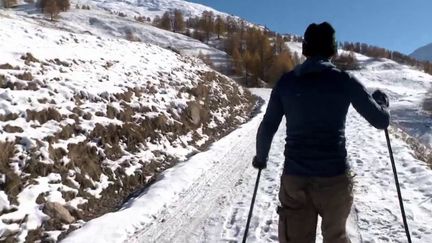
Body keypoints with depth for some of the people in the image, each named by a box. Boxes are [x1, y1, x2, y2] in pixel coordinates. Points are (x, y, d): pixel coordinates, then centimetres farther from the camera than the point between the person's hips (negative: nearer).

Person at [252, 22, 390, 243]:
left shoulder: (286, 81, 0)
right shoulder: (345, 81, -5)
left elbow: (267, 128, 3)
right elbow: (381, 121, 2)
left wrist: (261, 157, 21)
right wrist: (382, 100, 24)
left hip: (294, 178, 1)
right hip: (334, 178, -1)